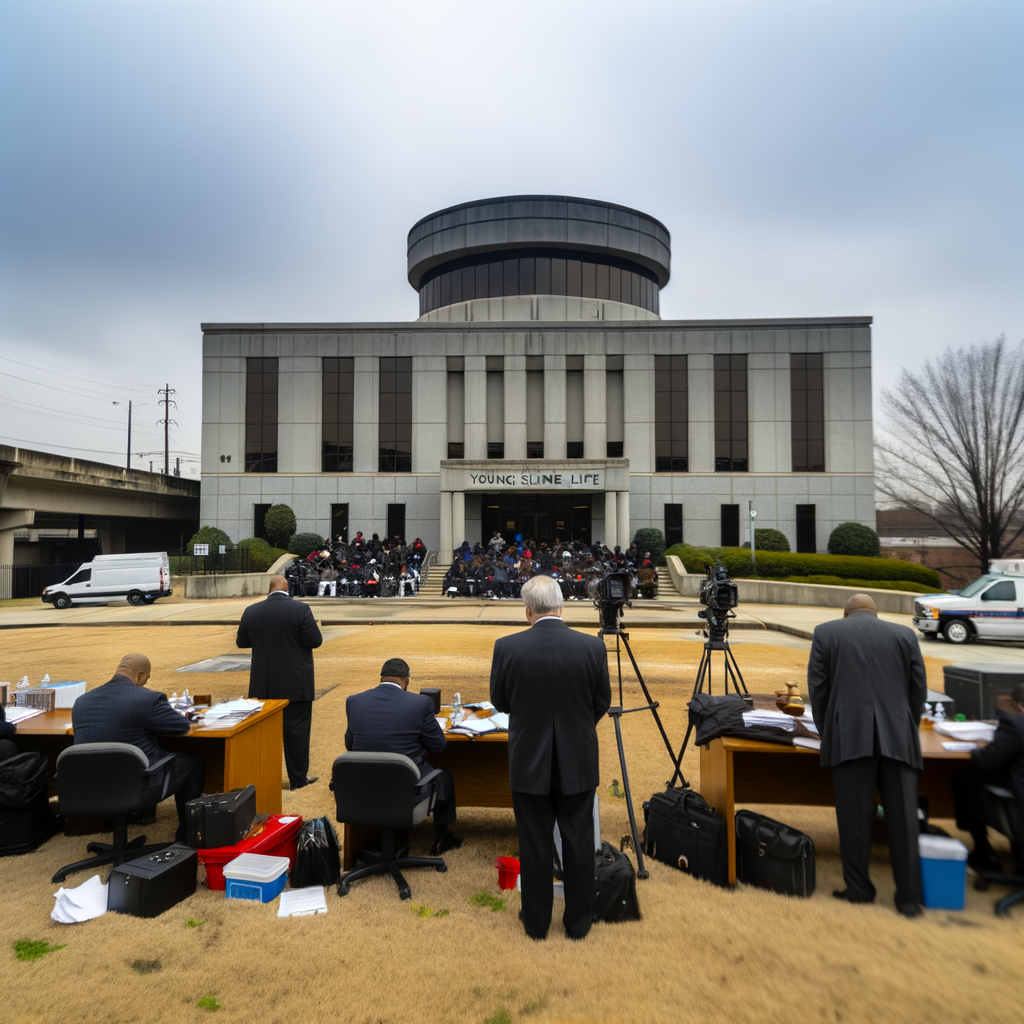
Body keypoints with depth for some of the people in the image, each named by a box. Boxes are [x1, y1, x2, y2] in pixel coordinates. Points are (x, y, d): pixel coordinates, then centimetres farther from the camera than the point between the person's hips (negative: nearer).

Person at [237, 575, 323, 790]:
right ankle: (298, 779, 11)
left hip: (264, 684, 4)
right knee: (297, 729, 4)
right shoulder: (300, 609, -13)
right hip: (296, 683, -3)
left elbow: (241, 642, 11)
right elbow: (315, 641, -13)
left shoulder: (251, 611, -1)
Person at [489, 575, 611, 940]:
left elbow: (500, 702, -1)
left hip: (528, 761, 0)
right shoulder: (592, 646, -12)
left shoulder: (507, 647, -15)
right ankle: (578, 921, 31)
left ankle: (536, 921, 30)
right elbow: (602, 703, 1)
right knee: (579, 841, 16)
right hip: (578, 761, 1)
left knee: (534, 844, 14)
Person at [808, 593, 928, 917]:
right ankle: (908, 897, 12)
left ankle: (859, 889, 15)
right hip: (898, 738, 2)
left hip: (849, 737, -2)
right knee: (903, 817, 7)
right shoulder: (904, 635, 14)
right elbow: (918, 688, 10)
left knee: (854, 815, 5)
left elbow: (817, 687, 5)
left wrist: (827, 733, 14)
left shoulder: (826, 632, 9)